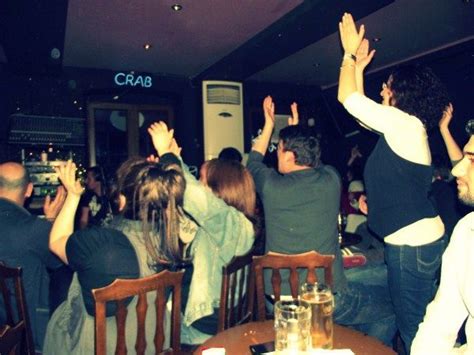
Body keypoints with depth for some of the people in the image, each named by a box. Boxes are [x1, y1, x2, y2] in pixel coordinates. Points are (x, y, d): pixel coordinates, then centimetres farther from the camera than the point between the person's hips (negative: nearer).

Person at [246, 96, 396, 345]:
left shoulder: (271, 185, -9)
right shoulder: (331, 180, -7)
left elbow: (253, 162, 17)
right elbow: (312, 161, 20)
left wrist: (268, 125, 25)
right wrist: (295, 129, 30)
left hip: (278, 301, 2)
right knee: (389, 307, 23)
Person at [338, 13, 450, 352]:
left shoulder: (405, 124, -15)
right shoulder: (402, 127, 12)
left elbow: (348, 98, -11)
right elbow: (361, 108, 22)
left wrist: (350, 54, 3)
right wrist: (359, 67, 21)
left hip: (413, 244, -10)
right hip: (420, 239, 10)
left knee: (413, 327, 4)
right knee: (417, 324, 21)